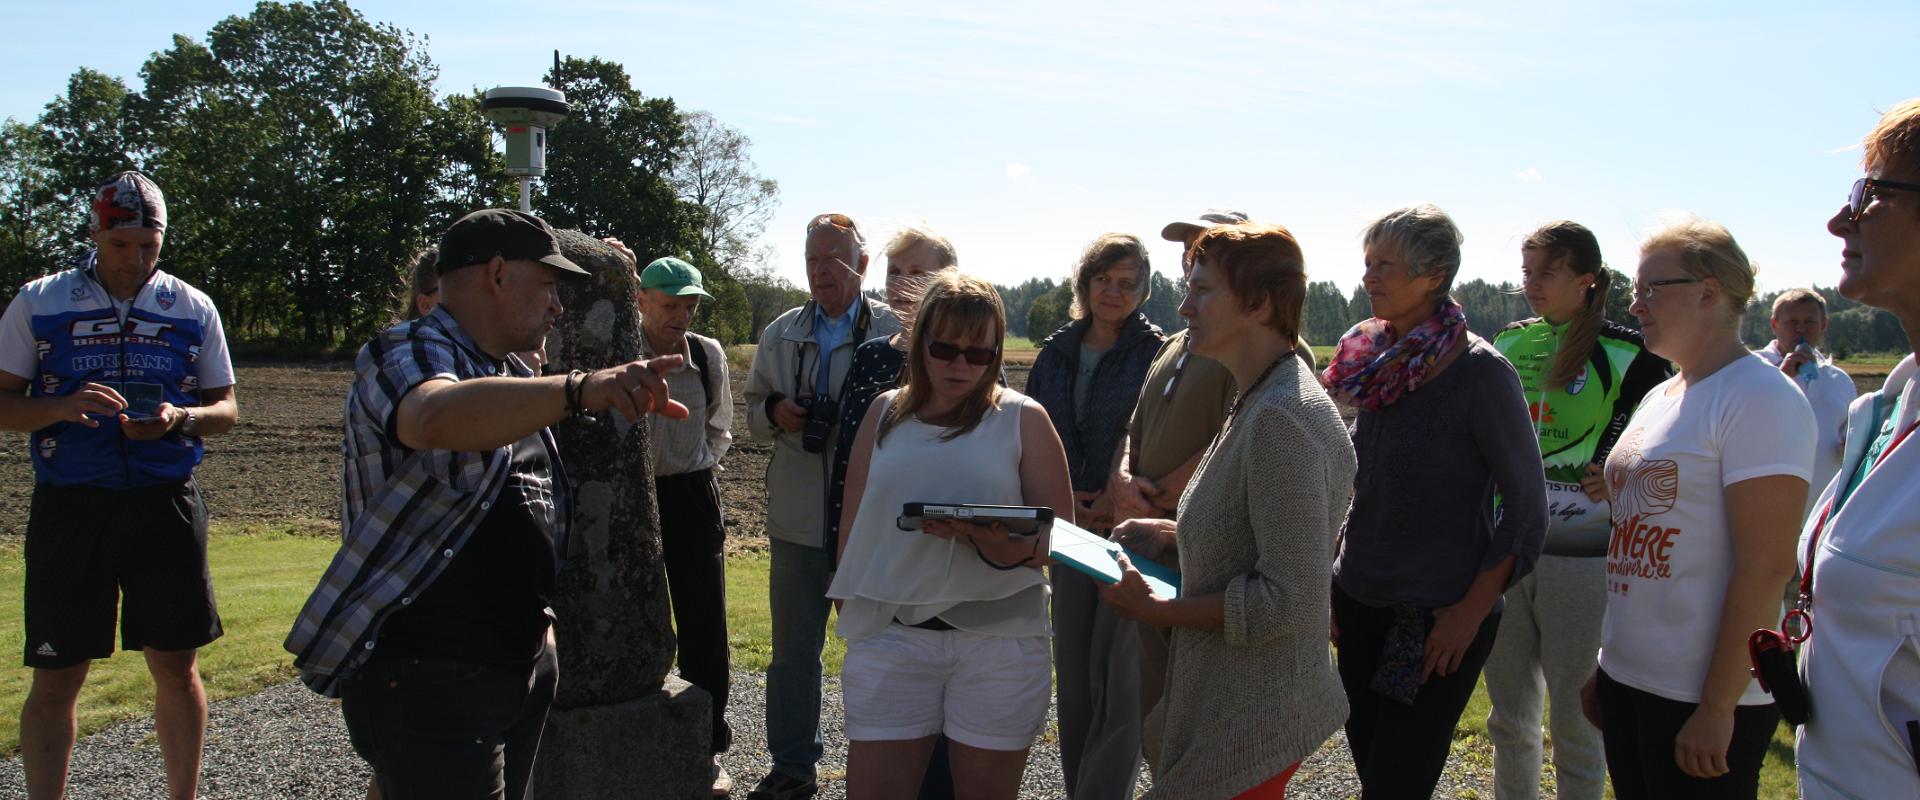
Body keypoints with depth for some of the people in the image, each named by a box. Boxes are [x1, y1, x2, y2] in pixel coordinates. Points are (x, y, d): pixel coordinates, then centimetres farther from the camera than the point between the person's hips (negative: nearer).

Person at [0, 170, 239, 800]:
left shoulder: (193, 310, 7)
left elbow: (226, 410, 10)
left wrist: (180, 419, -11)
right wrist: (62, 407, -18)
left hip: (166, 506, 1)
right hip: (69, 509, -1)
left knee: (177, 667, 7)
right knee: (56, 678, 3)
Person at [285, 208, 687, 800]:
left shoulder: (512, 374, 15)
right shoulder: (405, 357, -13)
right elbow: (439, 417, -39)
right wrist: (580, 389, -50)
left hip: (525, 660, 9)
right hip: (426, 677, -9)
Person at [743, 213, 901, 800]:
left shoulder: (894, 330, -3)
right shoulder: (780, 333, 11)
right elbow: (753, 411, 17)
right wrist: (774, 412, -5)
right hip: (798, 517, 4)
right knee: (793, 650, 12)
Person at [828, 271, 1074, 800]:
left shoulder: (1023, 419, 2)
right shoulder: (886, 413, 10)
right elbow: (854, 521, 15)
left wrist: (1003, 543, -21)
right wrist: (849, 602, 9)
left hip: (998, 634, -1)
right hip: (891, 632, 2)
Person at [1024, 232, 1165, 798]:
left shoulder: (1157, 355, -7)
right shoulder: (1055, 355, 9)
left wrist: (1124, 499, -15)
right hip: (1070, 528, 6)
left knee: (1119, 676, -5)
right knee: (1072, 668, 12)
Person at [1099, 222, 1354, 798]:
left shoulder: (1281, 419, -24)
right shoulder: (1261, 401, 9)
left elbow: (1288, 600, -25)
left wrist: (1156, 609, -19)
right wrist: (1171, 535, 7)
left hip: (1250, 725, -10)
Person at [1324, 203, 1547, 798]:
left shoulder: (1479, 371, -14)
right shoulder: (1370, 362, 4)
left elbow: (1528, 505, -10)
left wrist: (1471, 610, -14)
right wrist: (1331, 581, 10)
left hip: (1439, 619, -6)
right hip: (1360, 603, 6)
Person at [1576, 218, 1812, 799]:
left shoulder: (1760, 398, -14)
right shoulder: (1660, 398, 13)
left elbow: (1766, 567, -19)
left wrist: (1717, 705, -20)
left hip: (1703, 696, -8)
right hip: (1630, 678, 8)